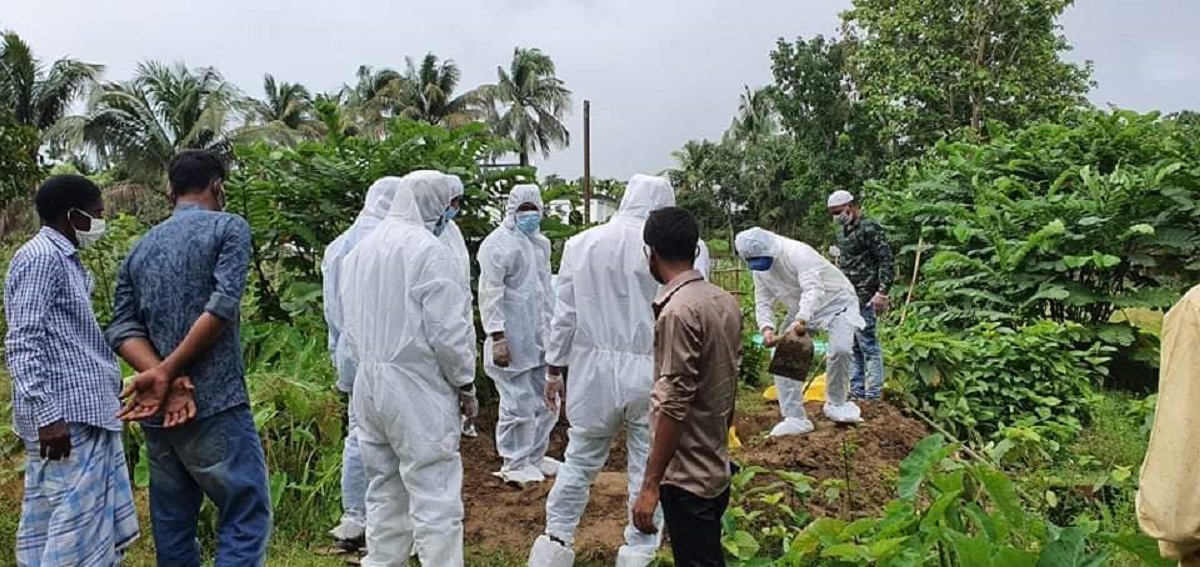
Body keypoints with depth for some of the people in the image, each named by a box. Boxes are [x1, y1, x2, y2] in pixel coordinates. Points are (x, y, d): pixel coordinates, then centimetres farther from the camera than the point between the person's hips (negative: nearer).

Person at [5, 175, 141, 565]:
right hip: (66, 419, -10)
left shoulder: (68, 259, 18)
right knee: (74, 535, -6)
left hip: (90, 414, 10)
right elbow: (23, 344, -19)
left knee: (103, 530, 14)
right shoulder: (40, 257, -11)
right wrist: (47, 415, -24)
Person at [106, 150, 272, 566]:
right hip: (214, 405, -6)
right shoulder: (228, 227, -1)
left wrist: (159, 375, -9)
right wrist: (170, 372, -10)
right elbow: (222, 306, -14)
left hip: (157, 411, 7)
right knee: (246, 519, -2)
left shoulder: (140, 248, 15)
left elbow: (122, 328, 4)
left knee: (172, 524, 14)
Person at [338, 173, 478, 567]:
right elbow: (448, 331, -14)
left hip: (368, 383, 8)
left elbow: (350, 326, 14)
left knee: (384, 493, 17)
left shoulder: (360, 250, 12)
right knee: (435, 497, -4)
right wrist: (466, 384, -2)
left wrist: (372, 364, 17)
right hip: (417, 387, -8)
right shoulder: (427, 249, -12)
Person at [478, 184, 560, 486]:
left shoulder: (541, 243, 16)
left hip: (540, 338, 8)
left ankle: (535, 456, 28)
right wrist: (497, 337, -20)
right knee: (518, 404, -1)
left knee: (546, 401, 13)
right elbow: (490, 294, -14)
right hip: (512, 340, -8)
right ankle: (514, 464, 14)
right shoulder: (498, 244, -9)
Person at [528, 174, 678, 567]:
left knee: (581, 457, 16)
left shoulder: (582, 244, 0)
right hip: (650, 372, -2)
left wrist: (554, 369, 12)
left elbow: (565, 313, 3)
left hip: (595, 368, 2)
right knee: (648, 463, 12)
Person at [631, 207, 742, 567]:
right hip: (717, 469, 8)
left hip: (687, 478, -8)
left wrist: (650, 486, -19)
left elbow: (674, 406, -23)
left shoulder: (678, 311, -21)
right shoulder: (727, 302, 4)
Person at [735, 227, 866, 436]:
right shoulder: (759, 270, -5)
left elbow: (813, 289, -40)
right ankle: (795, 418, 3)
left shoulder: (798, 253, -30)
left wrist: (802, 319, -57)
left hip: (835, 301, -7)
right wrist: (766, 328, -29)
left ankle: (836, 404, -2)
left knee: (840, 349, -27)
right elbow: (763, 303, -8)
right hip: (800, 313, 7)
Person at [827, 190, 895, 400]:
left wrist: (882, 293, -20)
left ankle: (873, 396, 1)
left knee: (868, 346, -4)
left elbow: (887, 262, -14)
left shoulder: (869, 228, -12)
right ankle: (857, 393, 22)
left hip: (864, 298, -9)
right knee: (852, 347, 13)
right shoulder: (843, 230, 15)